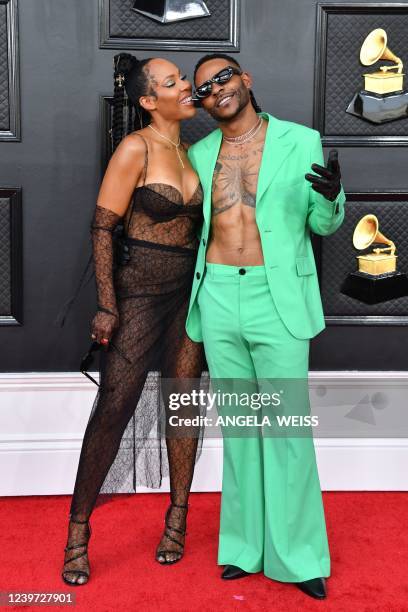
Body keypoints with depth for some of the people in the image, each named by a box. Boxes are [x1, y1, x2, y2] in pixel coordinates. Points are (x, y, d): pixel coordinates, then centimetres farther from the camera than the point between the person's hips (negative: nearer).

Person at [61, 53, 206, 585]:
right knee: (114, 407, -4)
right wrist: (107, 305, -16)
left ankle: (177, 516, 23)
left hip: (189, 291, 6)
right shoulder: (135, 148, -10)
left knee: (182, 400, 8)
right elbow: (102, 227, -11)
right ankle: (78, 531, 9)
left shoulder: (191, 151, 10)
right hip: (140, 289, -6)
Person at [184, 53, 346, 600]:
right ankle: (247, 543, 24)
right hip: (218, 298, 3)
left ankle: (298, 553, 14)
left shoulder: (300, 141, 2)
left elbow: (324, 224, 4)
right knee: (237, 424, 11)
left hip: (277, 297, -3)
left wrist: (331, 197, -17)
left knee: (287, 427, -1)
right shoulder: (199, 154, 10)